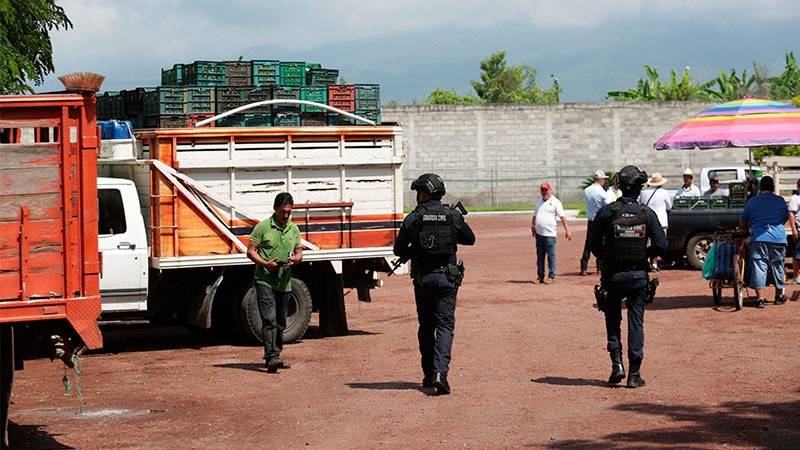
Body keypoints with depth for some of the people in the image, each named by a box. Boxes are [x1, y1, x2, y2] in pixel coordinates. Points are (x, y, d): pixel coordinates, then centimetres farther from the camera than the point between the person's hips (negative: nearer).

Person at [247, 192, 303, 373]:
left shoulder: (294, 229, 11)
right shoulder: (263, 227, -5)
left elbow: (299, 253, 16)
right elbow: (250, 251, -4)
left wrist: (294, 259, -8)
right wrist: (265, 264, -19)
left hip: (284, 282, 6)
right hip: (265, 281, -6)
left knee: (280, 322, 12)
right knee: (269, 319, -16)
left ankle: (275, 355, 25)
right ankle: (271, 358, -23)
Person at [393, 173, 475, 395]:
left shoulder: (413, 219, -5)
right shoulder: (453, 216, -2)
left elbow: (399, 250, 4)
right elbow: (470, 239, 14)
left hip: (422, 279, 0)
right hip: (447, 278, 0)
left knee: (426, 327, 14)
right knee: (445, 326, -1)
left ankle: (429, 375, 18)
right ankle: (440, 373, -19)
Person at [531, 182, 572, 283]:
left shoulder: (555, 202, -4)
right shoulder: (539, 202, 17)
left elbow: (562, 217, -9)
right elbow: (535, 215, 26)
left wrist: (567, 230, -17)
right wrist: (532, 225, 10)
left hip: (550, 234, -6)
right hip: (539, 233, 6)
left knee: (551, 256, -3)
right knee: (540, 256, 10)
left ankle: (551, 277, 1)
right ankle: (540, 276, 17)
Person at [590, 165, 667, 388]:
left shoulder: (606, 212, -7)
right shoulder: (647, 213, -5)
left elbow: (594, 244, -2)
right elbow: (661, 245, -5)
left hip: (613, 275, 0)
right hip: (638, 275, 0)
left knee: (612, 318, 16)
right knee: (636, 321, 6)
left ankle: (617, 362, -1)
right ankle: (634, 374, 5)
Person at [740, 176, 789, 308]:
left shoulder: (753, 201, 4)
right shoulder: (780, 200, 8)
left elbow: (743, 222, 9)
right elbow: (785, 219, 20)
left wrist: (747, 228, 30)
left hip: (758, 238, -2)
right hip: (778, 238, 2)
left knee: (759, 267, -1)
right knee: (778, 266, 15)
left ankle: (760, 298, -8)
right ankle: (779, 296, 27)